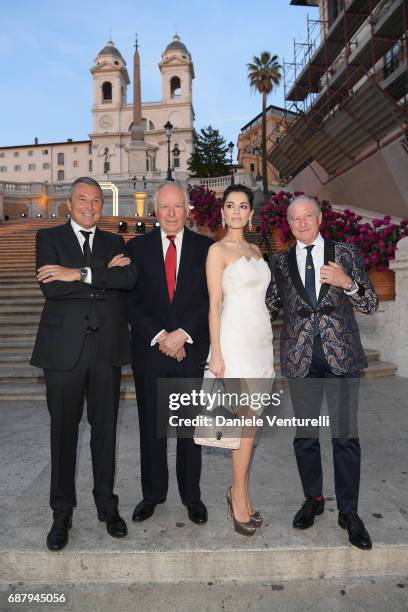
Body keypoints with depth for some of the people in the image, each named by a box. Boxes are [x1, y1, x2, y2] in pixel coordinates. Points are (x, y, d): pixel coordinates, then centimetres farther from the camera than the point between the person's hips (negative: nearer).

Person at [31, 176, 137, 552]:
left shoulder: (114, 242, 12)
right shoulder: (49, 237, 5)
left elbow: (130, 278, -8)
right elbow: (50, 288, -12)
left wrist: (79, 274, -16)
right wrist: (106, 274, -11)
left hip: (107, 347, 2)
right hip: (64, 347, -2)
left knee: (105, 428, 11)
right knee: (64, 430, 8)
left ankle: (107, 504, 29)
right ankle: (62, 512, 25)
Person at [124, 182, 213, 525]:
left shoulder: (205, 248, 3)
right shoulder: (137, 248, 5)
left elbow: (212, 300, -3)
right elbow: (131, 300, -1)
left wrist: (183, 334, -13)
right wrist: (159, 336, -11)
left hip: (193, 349, 0)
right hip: (150, 350, 1)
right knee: (151, 425, 11)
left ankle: (192, 495, 26)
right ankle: (153, 493, 29)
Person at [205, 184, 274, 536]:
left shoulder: (255, 250, 16)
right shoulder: (218, 250, -4)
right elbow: (215, 305, -9)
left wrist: (269, 346, 15)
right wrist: (216, 354, -14)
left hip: (261, 339, 7)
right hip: (236, 339, -7)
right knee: (247, 423, -4)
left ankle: (239, 491, 22)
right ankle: (240, 496, 11)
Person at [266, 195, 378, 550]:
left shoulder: (346, 254, 4)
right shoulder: (281, 263, 7)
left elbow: (371, 305, 3)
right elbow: (269, 307, 13)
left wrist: (348, 283, -13)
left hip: (341, 355, -1)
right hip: (300, 359, 2)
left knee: (346, 435, 4)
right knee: (305, 435, 13)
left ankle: (349, 511, 21)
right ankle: (313, 498, 33)